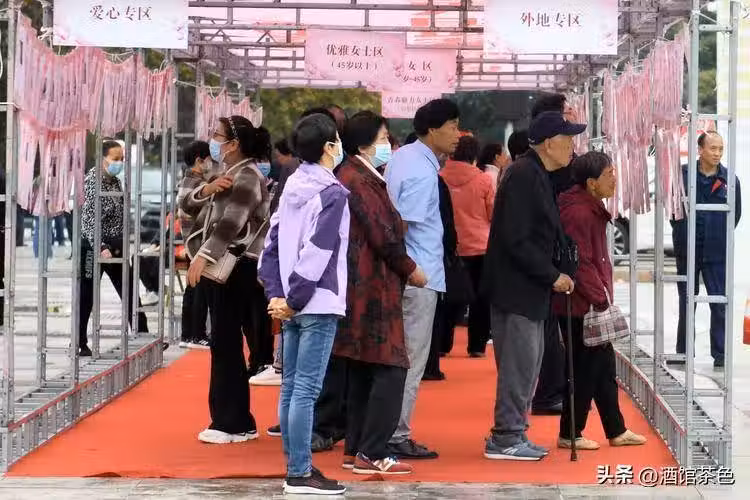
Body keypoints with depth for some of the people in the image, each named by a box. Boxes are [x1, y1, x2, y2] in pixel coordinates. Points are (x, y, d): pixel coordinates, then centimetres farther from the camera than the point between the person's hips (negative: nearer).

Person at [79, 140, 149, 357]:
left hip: (115, 247, 8)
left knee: (130, 294, 10)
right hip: (93, 248, -8)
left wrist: (121, 244, 15)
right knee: (86, 298, 1)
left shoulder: (115, 181, 10)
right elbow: (89, 219, -21)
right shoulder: (92, 181, -14)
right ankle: (81, 344, 7)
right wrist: (101, 248, -29)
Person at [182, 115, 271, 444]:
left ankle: (232, 424, -8)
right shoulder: (226, 175, 20)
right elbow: (188, 207, 15)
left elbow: (230, 223, -26)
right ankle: (232, 421, 15)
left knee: (226, 345, -10)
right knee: (225, 345, 10)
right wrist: (206, 190, -6)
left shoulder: (247, 177, -11)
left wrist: (204, 256, -36)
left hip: (237, 268, -10)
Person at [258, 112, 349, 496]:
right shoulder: (332, 194, -11)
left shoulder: (292, 188, 11)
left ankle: (296, 466, 17)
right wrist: (294, 300, -13)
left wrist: (276, 294, 5)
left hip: (292, 305, 8)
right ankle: (300, 474, -6)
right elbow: (316, 253, -18)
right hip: (317, 305, -8)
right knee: (306, 391, -7)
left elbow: (272, 243, 9)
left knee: (290, 388, 10)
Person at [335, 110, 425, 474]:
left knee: (363, 372, 14)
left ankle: (355, 449, 18)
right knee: (390, 369, -9)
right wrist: (410, 270, -5)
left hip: (361, 287, 11)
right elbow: (383, 235, -16)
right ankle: (372, 454, -9)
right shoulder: (360, 181, -16)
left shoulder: (355, 177, 16)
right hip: (373, 288, -11)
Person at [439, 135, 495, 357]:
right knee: (480, 298, 9)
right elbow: (494, 214, -1)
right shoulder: (484, 181, -12)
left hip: (450, 247, 3)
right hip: (480, 246, -3)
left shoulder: (440, 178, -6)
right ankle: (476, 346, 9)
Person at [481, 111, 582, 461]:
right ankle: (505, 438, -1)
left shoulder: (537, 175, 15)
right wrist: (553, 276, -18)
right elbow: (516, 240, -23)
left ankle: (512, 434, 21)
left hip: (529, 289, 11)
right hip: (516, 288, -11)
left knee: (527, 364, 14)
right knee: (520, 363, -6)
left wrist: (552, 275, 12)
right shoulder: (523, 176, -18)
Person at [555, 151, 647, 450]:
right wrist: (600, 299, -19)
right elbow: (580, 264, -23)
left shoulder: (591, 208, 14)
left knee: (605, 368, 15)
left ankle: (616, 431, 23)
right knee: (586, 369, -2)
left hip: (592, 305, 11)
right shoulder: (579, 213, -20)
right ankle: (569, 434, 8)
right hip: (581, 307, -11)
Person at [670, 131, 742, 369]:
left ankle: (720, 353, 7)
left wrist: (721, 237, 7)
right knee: (686, 303, 12)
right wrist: (681, 230, 4)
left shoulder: (729, 180, -1)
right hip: (687, 250, 1)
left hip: (717, 252, -1)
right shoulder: (683, 174, -4)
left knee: (720, 304, -1)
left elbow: (736, 213, 9)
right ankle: (683, 352, 22)